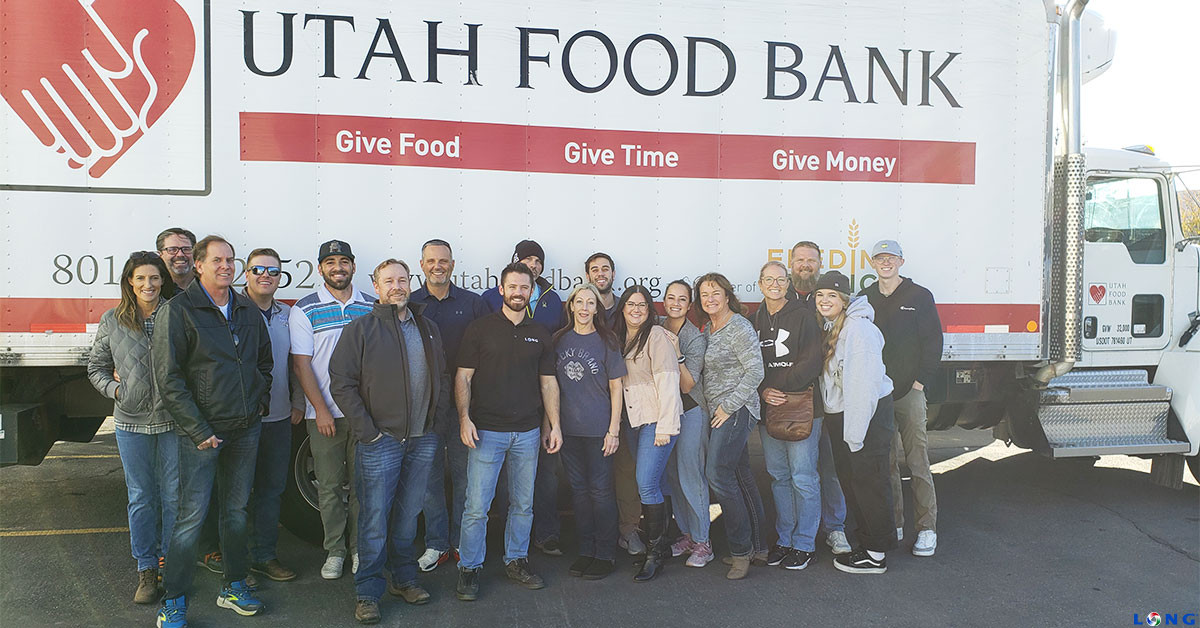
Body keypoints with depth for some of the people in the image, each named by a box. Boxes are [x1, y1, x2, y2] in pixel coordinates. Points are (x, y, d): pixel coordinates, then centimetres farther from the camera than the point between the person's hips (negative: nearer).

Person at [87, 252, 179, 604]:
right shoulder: (112, 321, 5)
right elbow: (95, 367, 14)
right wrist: (114, 389, -3)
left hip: (173, 419, -1)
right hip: (131, 421, 1)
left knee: (174, 496, 6)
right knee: (141, 497, 9)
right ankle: (146, 569, 20)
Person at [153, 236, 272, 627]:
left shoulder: (248, 311, 10)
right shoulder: (178, 311, -8)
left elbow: (264, 360, 25)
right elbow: (168, 378, -12)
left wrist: (261, 400, 12)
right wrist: (198, 430, -15)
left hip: (246, 429, 5)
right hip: (202, 432, -5)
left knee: (237, 510, 13)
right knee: (192, 516, -4)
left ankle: (234, 588, 26)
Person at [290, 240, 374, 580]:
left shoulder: (371, 307, 7)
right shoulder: (304, 310, 0)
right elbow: (301, 364, -3)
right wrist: (321, 410, -10)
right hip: (324, 413, -2)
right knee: (329, 486, 5)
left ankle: (360, 548, 20)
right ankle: (335, 551, 18)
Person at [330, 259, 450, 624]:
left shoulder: (428, 329, 13)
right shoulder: (361, 329, -2)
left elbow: (442, 377, 19)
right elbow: (341, 384, -6)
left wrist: (437, 413, 5)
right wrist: (366, 429, -12)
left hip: (422, 440, 4)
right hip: (379, 441, -4)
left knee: (408, 515, 14)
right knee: (375, 520, 0)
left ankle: (403, 579, 28)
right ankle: (368, 593, 12)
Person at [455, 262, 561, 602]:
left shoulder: (540, 334, 11)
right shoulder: (480, 329, 1)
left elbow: (548, 383, 13)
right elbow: (463, 377, 0)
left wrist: (554, 425, 8)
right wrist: (464, 418, -11)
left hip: (528, 432, 3)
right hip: (486, 431, -3)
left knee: (523, 504, 11)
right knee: (477, 506, -2)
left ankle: (516, 561, 26)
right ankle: (469, 568, 11)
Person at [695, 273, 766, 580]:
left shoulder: (739, 327, -10)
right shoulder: (707, 329, 15)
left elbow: (755, 372, -15)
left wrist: (728, 406, -15)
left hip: (737, 409, -8)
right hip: (718, 412, 8)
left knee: (717, 473, -15)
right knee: (741, 475, 10)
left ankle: (741, 550, -5)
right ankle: (758, 546, 17)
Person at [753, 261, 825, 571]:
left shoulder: (803, 317, -3)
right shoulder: (754, 321, 12)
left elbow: (811, 362, -11)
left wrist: (783, 390, -15)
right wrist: (763, 391, -6)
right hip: (767, 408, 5)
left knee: (803, 477, -2)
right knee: (778, 476, 11)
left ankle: (804, 543, 9)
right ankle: (784, 539, 22)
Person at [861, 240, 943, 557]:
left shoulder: (919, 296, 3)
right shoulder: (864, 299, 12)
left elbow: (933, 340, 0)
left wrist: (921, 379, -8)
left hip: (909, 391, -3)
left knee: (917, 462, -3)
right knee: (885, 461, 7)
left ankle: (927, 528, 5)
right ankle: (893, 525, 16)